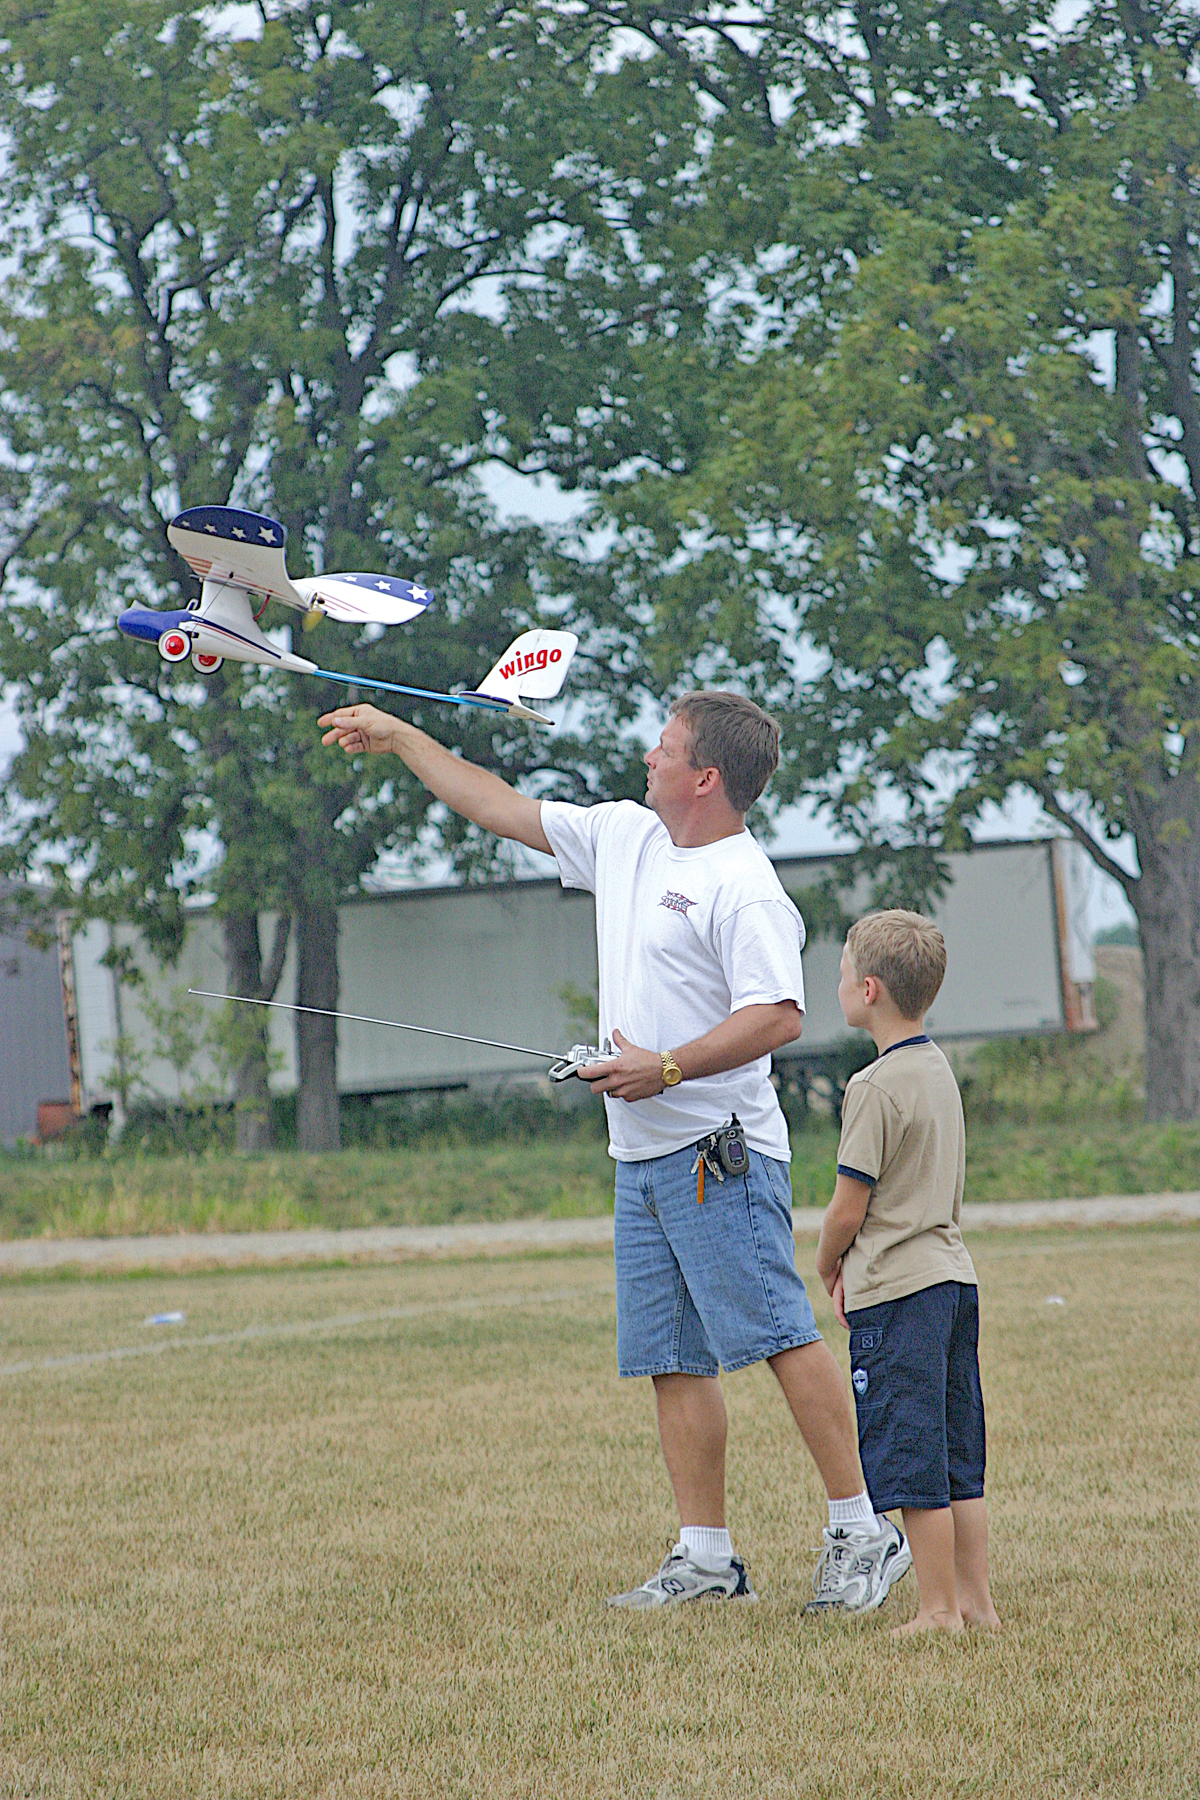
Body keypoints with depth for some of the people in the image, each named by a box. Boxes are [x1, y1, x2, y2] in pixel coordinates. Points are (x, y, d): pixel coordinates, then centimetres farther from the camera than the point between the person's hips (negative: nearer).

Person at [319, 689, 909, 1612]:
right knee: (674, 1359, 7)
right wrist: (400, 736, 27)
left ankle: (863, 1533, -9)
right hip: (644, 1156, 9)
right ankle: (706, 1557, 10)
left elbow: (780, 1016, -22)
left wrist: (666, 1068, -25)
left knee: (780, 1336, -12)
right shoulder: (623, 836, 14)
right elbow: (505, 808, 24)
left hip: (721, 1154, -9)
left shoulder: (744, 889, -13)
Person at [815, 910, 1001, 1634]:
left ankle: (939, 1609, -2)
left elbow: (850, 1203, -14)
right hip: (953, 1274, 9)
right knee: (959, 1463, 12)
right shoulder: (939, 1070, 12)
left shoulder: (876, 1086, -15)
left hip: (898, 1289, -9)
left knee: (915, 1464, -4)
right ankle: (977, 1602, 15)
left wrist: (828, 1268, 6)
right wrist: (855, 1265, 15)